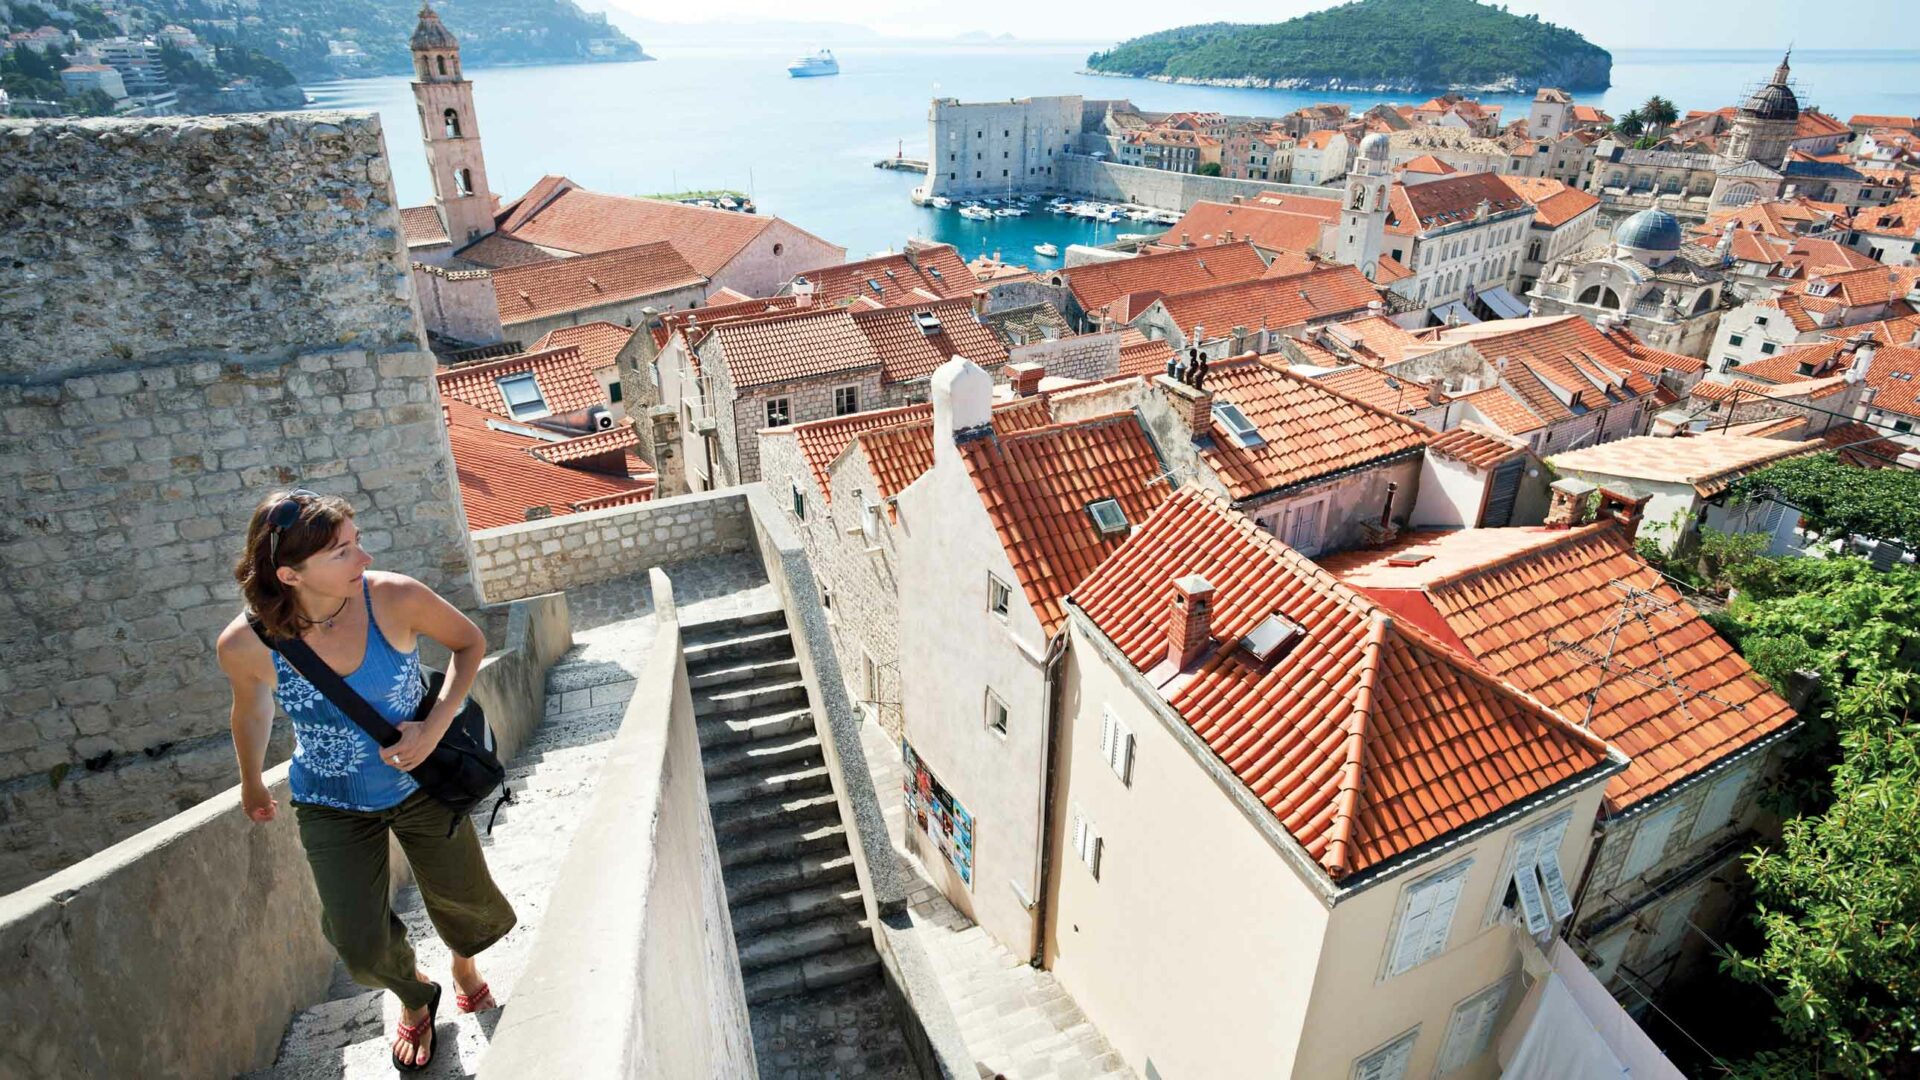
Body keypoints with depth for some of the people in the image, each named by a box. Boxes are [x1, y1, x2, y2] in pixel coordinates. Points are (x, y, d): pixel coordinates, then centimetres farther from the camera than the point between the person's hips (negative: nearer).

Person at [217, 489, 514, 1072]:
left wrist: (435, 728, -21)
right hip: (332, 806, 0)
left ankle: (465, 965, 51)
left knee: (463, 898, 13)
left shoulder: (395, 597, -27)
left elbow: (469, 641, -8)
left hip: (421, 779, 0)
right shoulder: (244, 643, -23)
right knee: (364, 948, 3)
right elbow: (252, 709, 1)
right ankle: (416, 999, 40)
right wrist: (252, 785, 18)